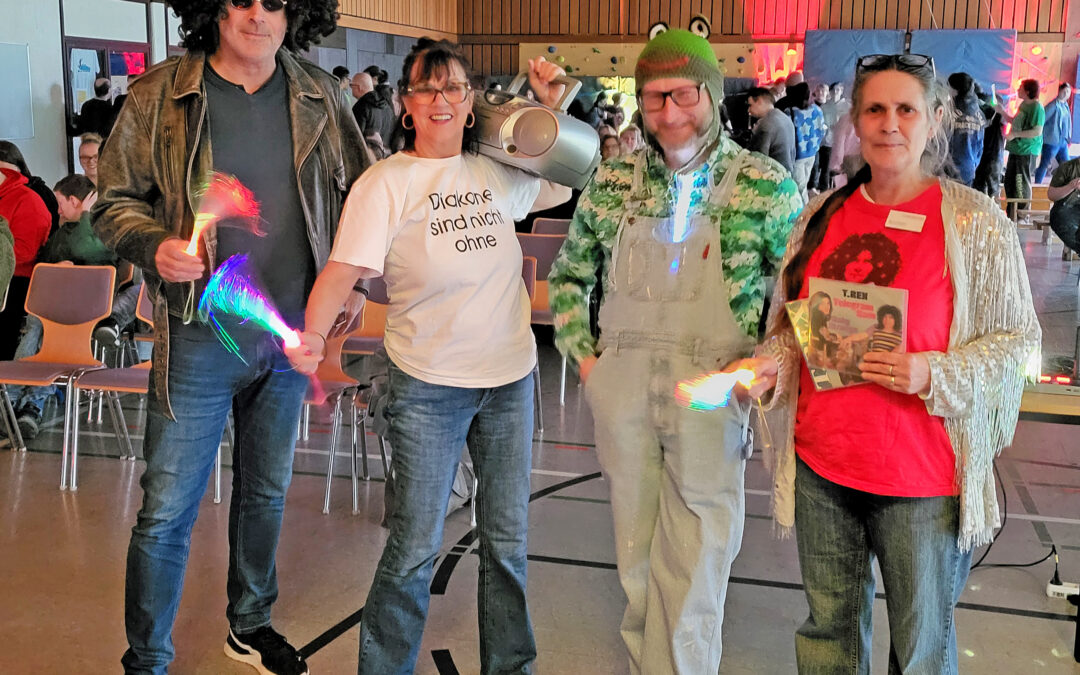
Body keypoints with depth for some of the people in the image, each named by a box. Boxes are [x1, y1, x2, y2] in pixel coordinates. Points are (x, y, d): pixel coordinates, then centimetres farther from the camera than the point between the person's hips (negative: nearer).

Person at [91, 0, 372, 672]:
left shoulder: (319, 96, 2)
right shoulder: (158, 96, -5)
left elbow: (360, 187, 14)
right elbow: (115, 201, 0)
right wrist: (155, 245, -20)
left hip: (293, 335, 4)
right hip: (201, 336, -3)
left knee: (267, 491, 19)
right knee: (167, 510, 0)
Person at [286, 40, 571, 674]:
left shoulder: (500, 171, 8)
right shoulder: (385, 183, -5)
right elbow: (344, 266, -14)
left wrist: (553, 107, 11)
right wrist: (313, 335, -30)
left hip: (510, 379, 4)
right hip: (428, 386, -4)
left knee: (508, 539, 14)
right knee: (416, 546, 0)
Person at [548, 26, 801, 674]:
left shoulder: (765, 184, -5)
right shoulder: (614, 180, 3)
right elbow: (569, 275, 15)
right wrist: (583, 355, 7)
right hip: (623, 392, 3)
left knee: (695, 565, 5)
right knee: (636, 552, 15)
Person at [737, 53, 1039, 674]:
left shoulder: (977, 221, -7)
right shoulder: (824, 215, 5)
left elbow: (1018, 339, -6)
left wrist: (931, 375, -21)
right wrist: (770, 366, -6)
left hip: (923, 480, -3)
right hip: (820, 465, 4)